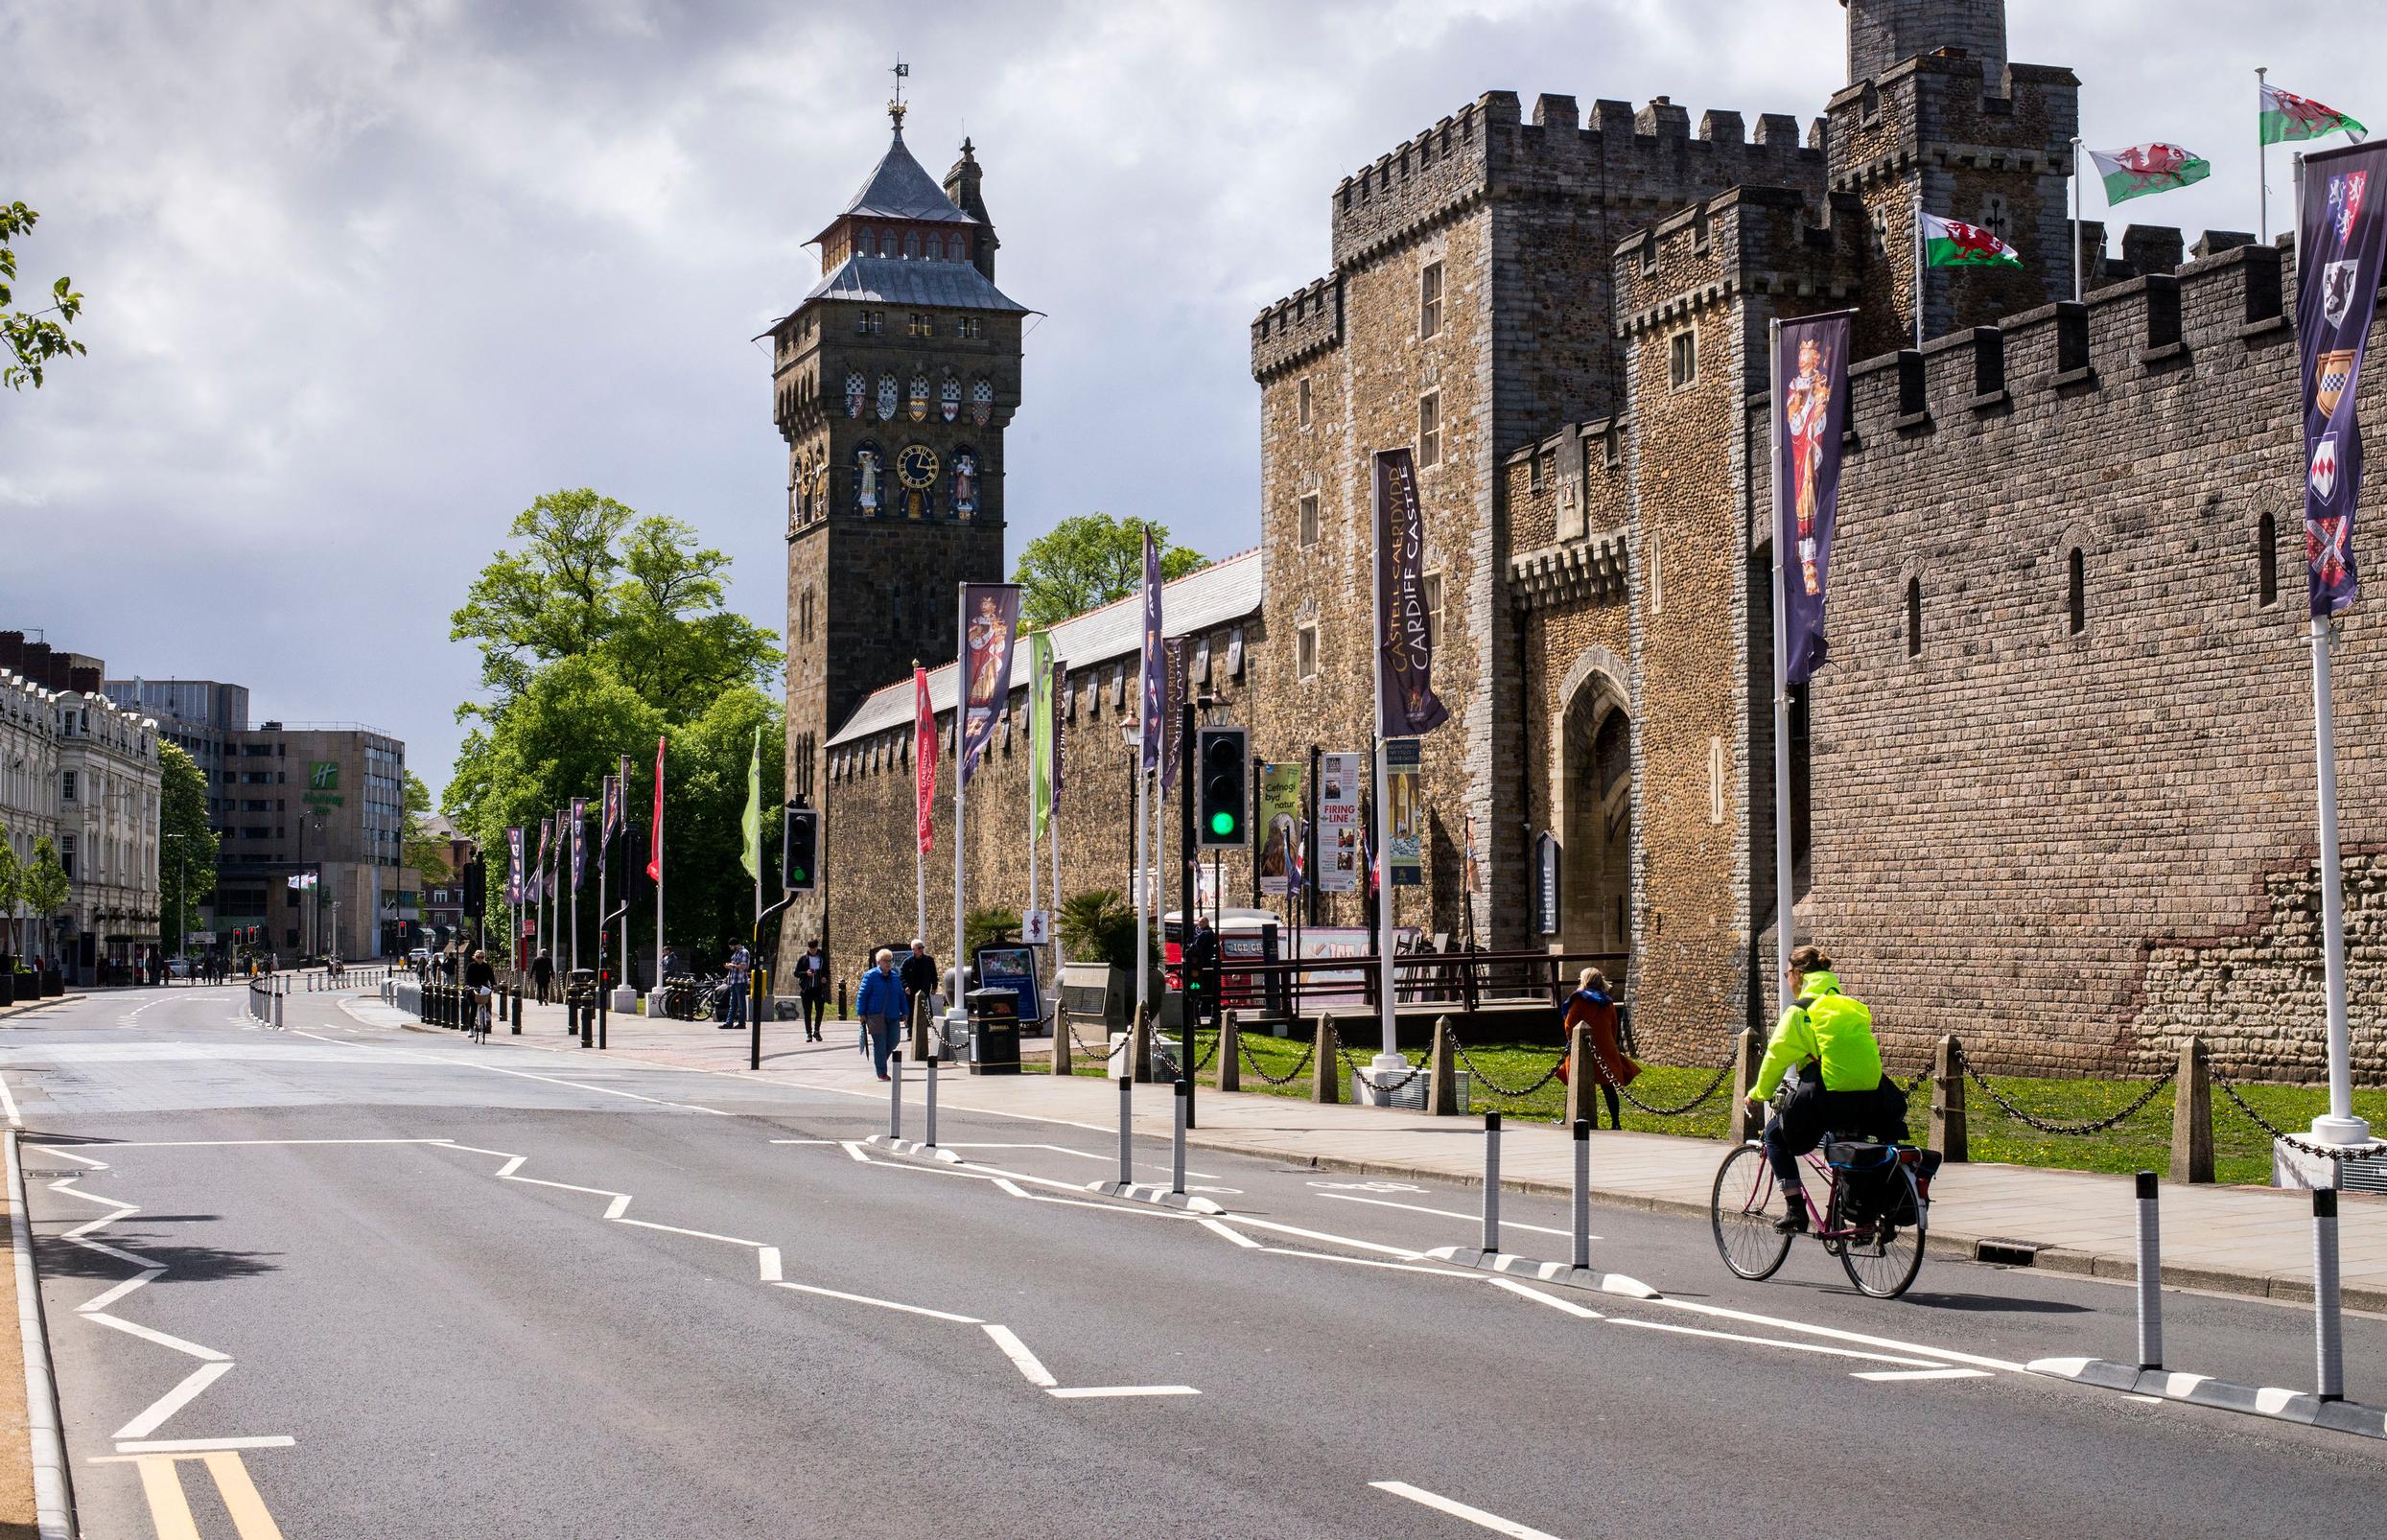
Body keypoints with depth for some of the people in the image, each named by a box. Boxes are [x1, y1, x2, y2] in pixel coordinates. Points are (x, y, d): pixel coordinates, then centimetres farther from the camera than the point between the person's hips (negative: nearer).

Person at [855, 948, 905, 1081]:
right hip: (876, 1016, -5)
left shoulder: (895, 977, 13)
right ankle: (881, 1073, 2)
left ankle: (879, 1062, 27)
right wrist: (861, 1013, -9)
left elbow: (901, 995, 19)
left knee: (892, 1042, 3)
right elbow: (862, 996, -4)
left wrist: (904, 1012, 15)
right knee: (880, 1044, -4)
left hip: (893, 1016, 5)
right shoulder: (870, 976, -4)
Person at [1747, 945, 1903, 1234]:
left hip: (1828, 1099, -5)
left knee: (1775, 1133, 17)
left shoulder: (1800, 1011, -1)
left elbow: (1777, 1057, 0)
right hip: (1870, 1099, 6)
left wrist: (1759, 1093, 16)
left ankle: (1796, 1208, 5)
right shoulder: (1854, 1007, 17)